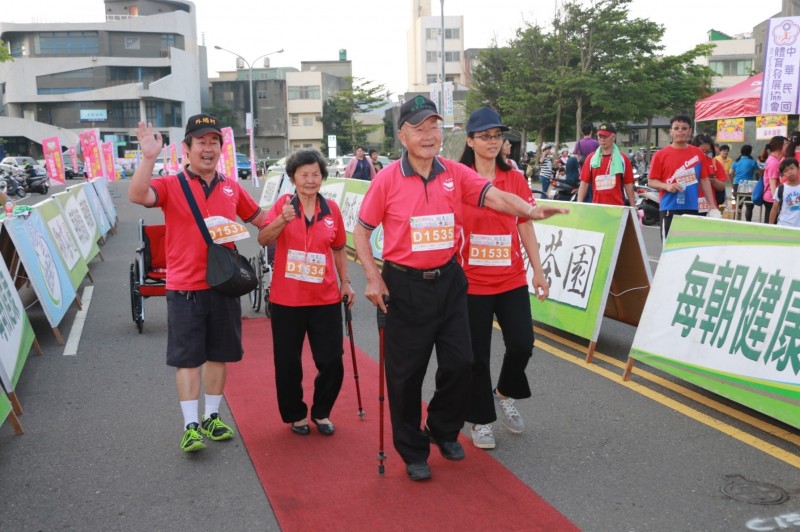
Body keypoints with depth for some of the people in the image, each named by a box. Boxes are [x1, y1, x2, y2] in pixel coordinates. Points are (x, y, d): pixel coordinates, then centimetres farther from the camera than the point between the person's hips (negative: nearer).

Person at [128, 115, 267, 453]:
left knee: (219, 355, 13)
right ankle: (191, 427, 11)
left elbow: (261, 220, 19)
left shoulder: (232, 188, 8)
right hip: (185, 288, -4)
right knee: (188, 359, 1)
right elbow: (137, 196, -24)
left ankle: (212, 419, 27)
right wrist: (149, 158, -34)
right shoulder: (171, 185, -4)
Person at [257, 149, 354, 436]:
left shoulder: (331, 209, 3)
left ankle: (321, 412, 26)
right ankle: (296, 415, 28)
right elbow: (263, 240, -14)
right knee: (288, 364, 8)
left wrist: (345, 282, 10)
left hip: (325, 299, 2)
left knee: (332, 362, 3)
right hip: (286, 300, -1)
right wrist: (282, 220, -30)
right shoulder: (283, 204, -3)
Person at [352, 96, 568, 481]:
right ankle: (413, 452, 25)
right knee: (406, 372, 6)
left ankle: (443, 430, 35)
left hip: (448, 280, 3)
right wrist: (373, 277, -11)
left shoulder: (455, 174, 0)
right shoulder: (387, 179, -7)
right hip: (405, 286, -2)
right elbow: (361, 231, -1)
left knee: (459, 362, 7)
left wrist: (530, 210, -32)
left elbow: (494, 197, -14)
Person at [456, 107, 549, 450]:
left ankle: (505, 394, 30)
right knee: (477, 356, 5)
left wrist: (538, 272, 7)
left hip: (512, 280, 3)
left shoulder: (515, 180, 4)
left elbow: (526, 228, 9)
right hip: (472, 283, -3)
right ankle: (481, 420, 25)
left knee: (522, 345, -1)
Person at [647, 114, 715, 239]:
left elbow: (704, 180, 10)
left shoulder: (698, 154, 7)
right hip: (670, 207, -3)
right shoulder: (661, 154, -2)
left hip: (692, 208, 3)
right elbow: (651, 181, 0)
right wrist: (667, 186, -19)